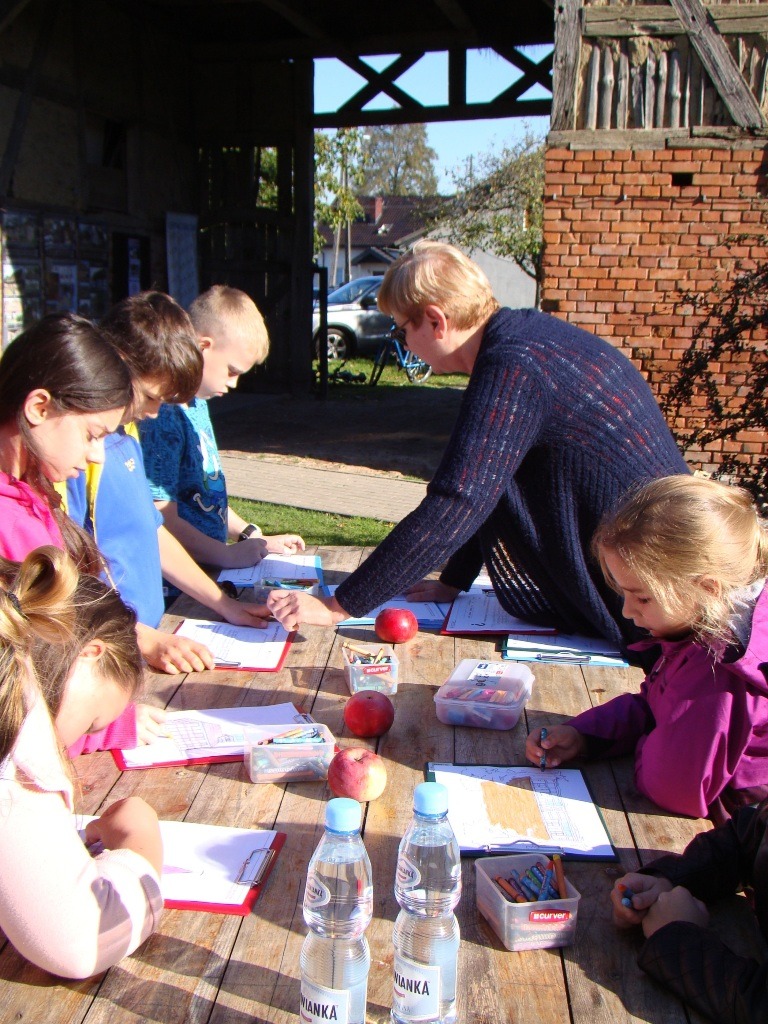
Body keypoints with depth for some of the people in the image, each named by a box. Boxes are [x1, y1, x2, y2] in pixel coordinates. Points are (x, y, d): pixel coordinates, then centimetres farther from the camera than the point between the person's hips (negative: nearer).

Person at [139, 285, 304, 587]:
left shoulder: (196, 403, 13)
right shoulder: (163, 415, -18)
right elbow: (161, 519, -19)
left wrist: (253, 537, 16)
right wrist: (229, 555, -13)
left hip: (207, 570, 9)